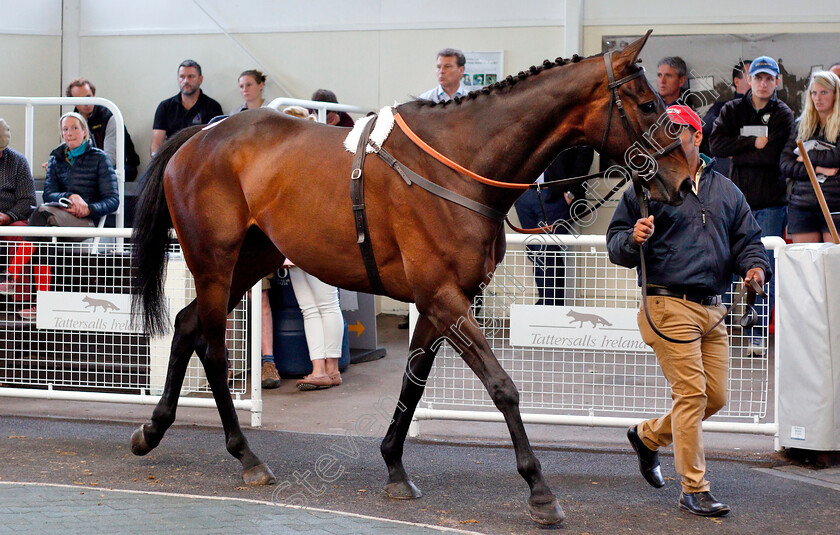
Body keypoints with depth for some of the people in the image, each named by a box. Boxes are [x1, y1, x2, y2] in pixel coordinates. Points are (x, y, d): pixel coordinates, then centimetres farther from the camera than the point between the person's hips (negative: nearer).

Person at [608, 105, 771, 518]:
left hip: (713, 309, 6)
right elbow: (616, 245, 3)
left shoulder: (726, 191, 18)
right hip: (668, 305, -6)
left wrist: (754, 266, -1)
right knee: (691, 392, -12)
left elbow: (747, 238, 21)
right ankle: (693, 489, -7)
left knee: (716, 396, 8)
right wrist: (634, 239, -19)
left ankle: (648, 436, 32)